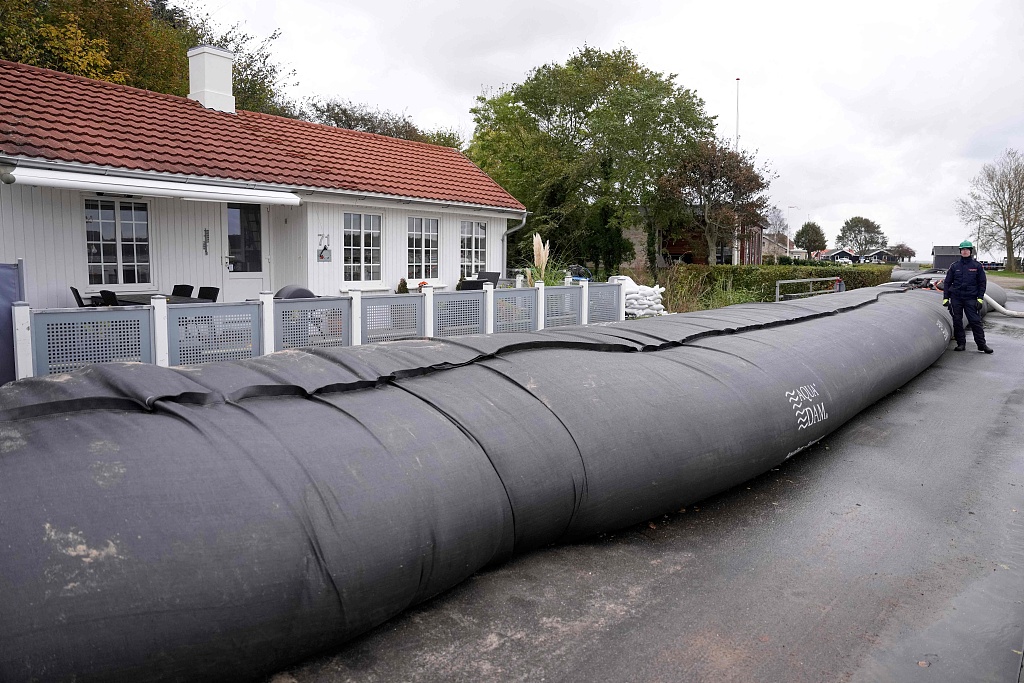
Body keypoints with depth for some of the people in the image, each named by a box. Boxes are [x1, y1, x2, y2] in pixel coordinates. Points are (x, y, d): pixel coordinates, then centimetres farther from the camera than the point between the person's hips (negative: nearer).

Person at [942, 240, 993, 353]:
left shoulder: (977, 266, 4)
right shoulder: (955, 266, 7)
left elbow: (982, 283, 6)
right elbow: (947, 282, 9)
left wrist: (980, 298, -3)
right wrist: (946, 297, 2)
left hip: (971, 298, -2)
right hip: (956, 298, 2)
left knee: (975, 321, -5)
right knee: (957, 321, 3)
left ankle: (982, 344, 0)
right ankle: (961, 343, 11)